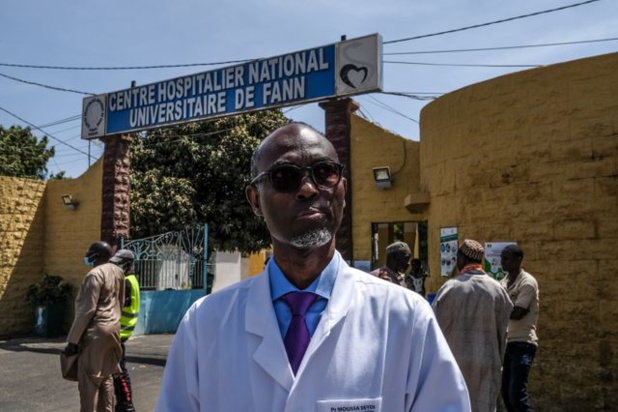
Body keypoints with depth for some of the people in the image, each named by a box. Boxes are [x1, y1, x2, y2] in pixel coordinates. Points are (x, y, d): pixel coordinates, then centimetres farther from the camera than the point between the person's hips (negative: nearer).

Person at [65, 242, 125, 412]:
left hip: (96, 331, -9)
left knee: (88, 379, -2)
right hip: (113, 329, 9)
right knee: (106, 376, 15)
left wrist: (73, 339, -15)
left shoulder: (95, 275, -16)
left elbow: (87, 310, -19)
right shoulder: (118, 272, 10)